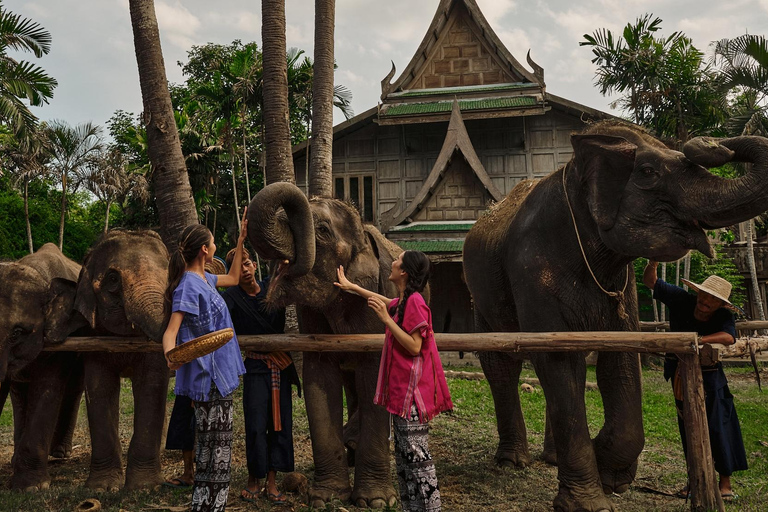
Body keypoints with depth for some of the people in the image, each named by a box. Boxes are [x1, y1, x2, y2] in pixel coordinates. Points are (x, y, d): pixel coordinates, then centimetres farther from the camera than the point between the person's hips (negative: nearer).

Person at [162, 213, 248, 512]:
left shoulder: (204, 279, 11)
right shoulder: (189, 285, -16)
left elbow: (233, 278, 31)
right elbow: (171, 330, -24)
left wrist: (241, 241, 29)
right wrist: (171, 355, -45)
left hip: (219, 375, 10)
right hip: (208, 377, -10)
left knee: (216, 448, 14)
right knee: (215, 452, -4)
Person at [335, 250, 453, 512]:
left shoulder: (414, 302, -16)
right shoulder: (402, 302, 12)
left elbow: (414, 347, -21)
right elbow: (383, 301, 35)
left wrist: (386, 319, -19)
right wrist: (350, 286, 43)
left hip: (412, 391, -10)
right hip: (400, 390, 10)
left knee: (415, 454, -6)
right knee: (404, 453, 14)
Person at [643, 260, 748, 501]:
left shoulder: (723, 318, -18)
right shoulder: (681, 300, -12)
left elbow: (728, 337, -41)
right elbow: (650, 281, -10)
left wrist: (698, 339, -52)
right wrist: (653, 263, -29)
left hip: (708, 377, -3)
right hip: (680, 375, 3)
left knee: (718, 426, -5)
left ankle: (725, 482, 8)